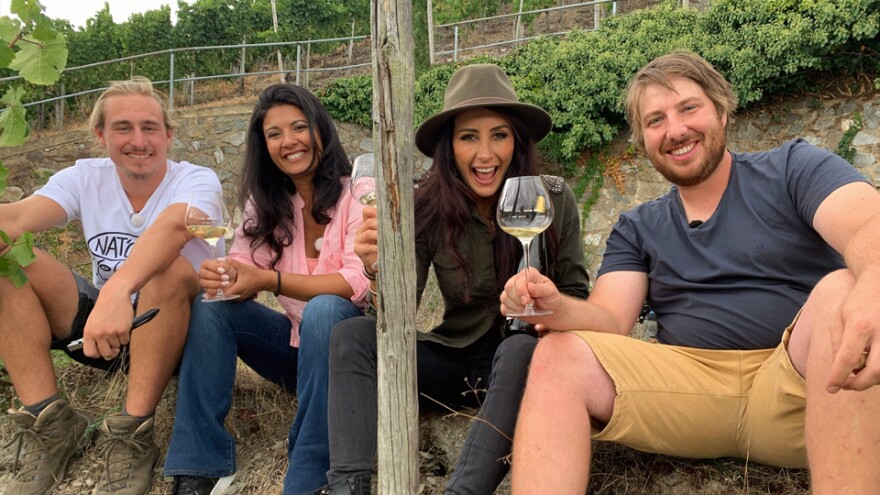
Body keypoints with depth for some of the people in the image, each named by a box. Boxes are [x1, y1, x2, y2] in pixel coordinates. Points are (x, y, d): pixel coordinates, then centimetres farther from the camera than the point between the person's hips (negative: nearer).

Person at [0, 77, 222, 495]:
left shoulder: (197, 181, -14)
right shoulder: (85, 178, -2)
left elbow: (172, 225, -38)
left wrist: (118, 290, -58)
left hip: (173, 330, -4)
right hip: (99, 326, 4)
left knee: (170, 271, -35)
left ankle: (132, 433, -24)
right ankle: (49, 424, -14)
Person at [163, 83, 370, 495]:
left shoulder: (356, 193, -13)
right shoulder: (266, 201, 4)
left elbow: (358, 283, -23)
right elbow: (246, 272, -4)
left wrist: (270, 280, -31)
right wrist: (220, 276, -28)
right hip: (296, 342, 5)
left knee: (323, 310, -35)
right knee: (209, 310, -15)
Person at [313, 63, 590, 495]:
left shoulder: (554, 200, -12)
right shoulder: (427, 208, -9)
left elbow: (576, 299, -1)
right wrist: (379, 269, -35)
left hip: (525, 360, -2)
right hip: (456, 358, 2)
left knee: (522, 347, -35)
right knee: (352, 334, -17)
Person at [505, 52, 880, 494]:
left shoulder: (794, 168, 7)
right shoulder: (636, 228, 16)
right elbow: (611, 321, 4)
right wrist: (559, 308, -21)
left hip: (799, 383, -2)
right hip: (689, 384, 2)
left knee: (841, 289, -31)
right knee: (558, 356, -18)